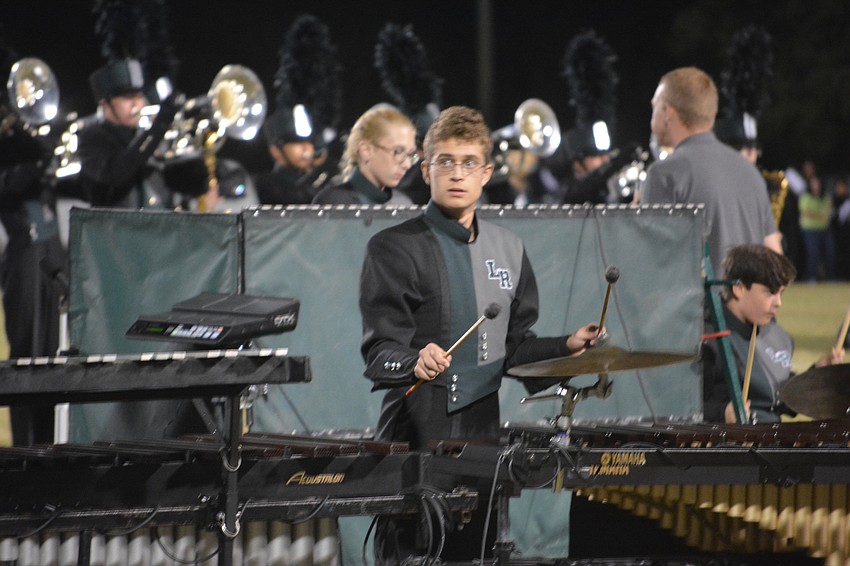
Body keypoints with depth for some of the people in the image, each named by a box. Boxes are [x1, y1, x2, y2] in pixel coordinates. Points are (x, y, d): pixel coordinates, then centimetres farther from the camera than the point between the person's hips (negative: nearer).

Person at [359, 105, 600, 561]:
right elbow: (379, 351, -11)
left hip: (485, 437, 5)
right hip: (417, 437, -5)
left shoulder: (508, 250, 14)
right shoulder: (393, 249, -4)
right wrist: (415, 363, -31)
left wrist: (565, 347, 5)